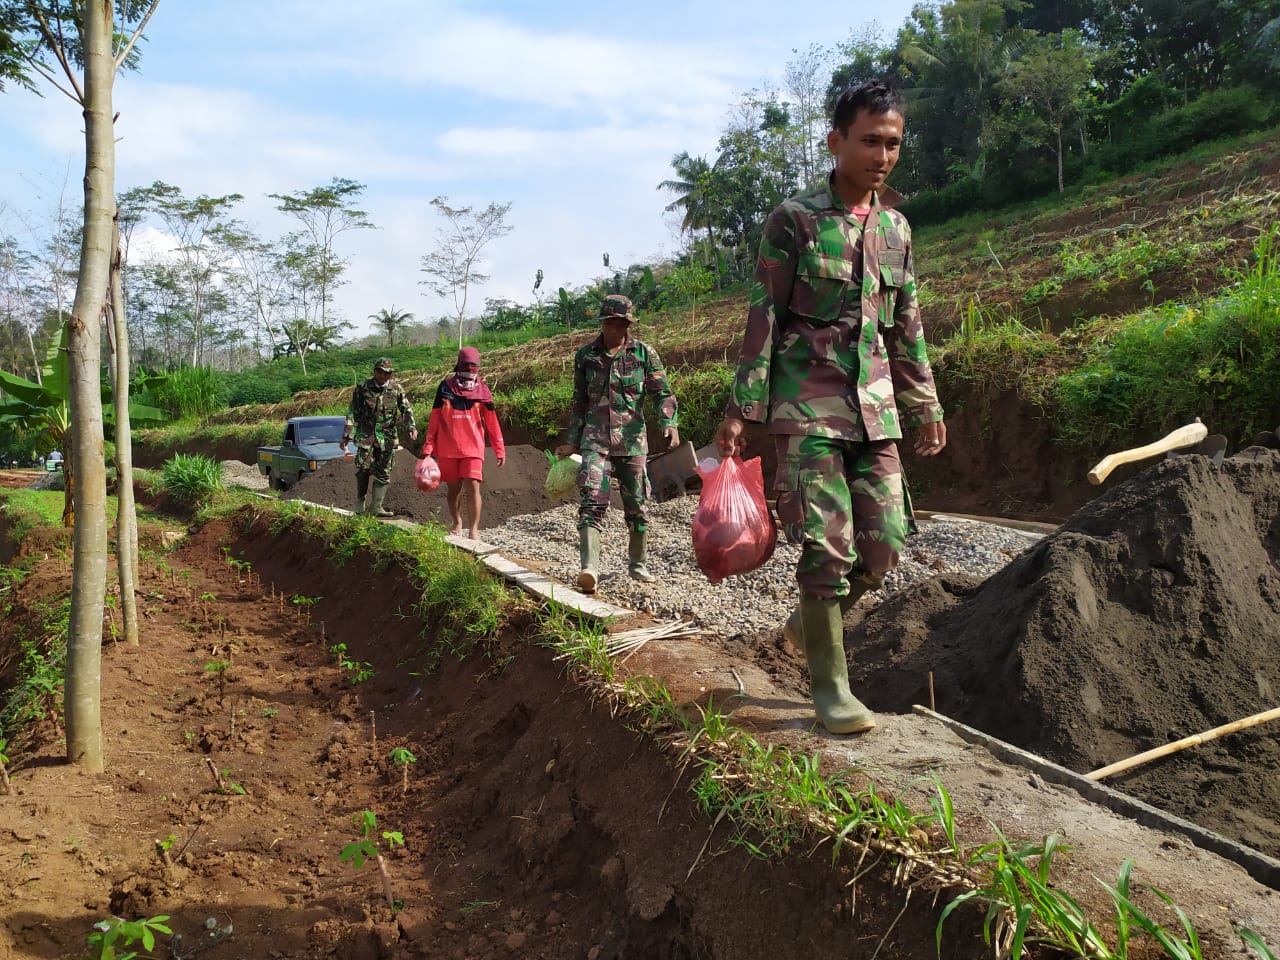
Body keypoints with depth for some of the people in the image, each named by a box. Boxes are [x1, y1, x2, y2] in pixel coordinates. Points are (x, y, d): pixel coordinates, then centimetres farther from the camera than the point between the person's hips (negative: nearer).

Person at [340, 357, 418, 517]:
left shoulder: (396, 389, 4)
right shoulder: (363, 388, 1)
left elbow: (407, 410, 5)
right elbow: (353, 413, 4)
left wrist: (411, 427, -13)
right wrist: (347, 436, 0)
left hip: (387, 436, 2)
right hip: (366, 434, -2)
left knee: (383, 473, 1)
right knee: (363, 468, -11)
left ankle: (376, 506, 7)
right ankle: (360, 502, 10)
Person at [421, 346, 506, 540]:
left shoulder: (482, 391, 1)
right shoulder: (445, 388, 0)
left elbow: (491, 422, 4)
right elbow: (434, 419, 4)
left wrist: (499, 450, 4)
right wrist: (428, 447, 1)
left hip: (473, 448, -1)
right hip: (448, 449, 1)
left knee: (473, 487, -13)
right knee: (454, 489, 10)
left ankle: (474, 530, -6)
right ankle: (457, 525, 28)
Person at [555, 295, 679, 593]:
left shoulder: (644, 353, 2)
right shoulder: (585, 356, 6)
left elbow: (663, 393, 1)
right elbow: (579, 402, 14)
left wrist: (670, 424, -17)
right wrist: (571, 442, 13)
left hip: (632, 439, 1)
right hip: (595, 439, 0)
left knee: (636, 505, 8)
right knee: (592, 501, -17)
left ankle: (638, 564, 25)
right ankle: (589, 568, -23)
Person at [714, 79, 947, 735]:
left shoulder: (896, 228, 13)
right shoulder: (795, 220, -3)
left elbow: (908, 328, 19)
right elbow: (763, 317, -5)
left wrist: (926, 408, 18)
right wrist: (742, 409, -10)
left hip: (875, 408, 6)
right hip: (807, 407, -6)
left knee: (885, 543, 4)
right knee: (828, 544, -8)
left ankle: (810, 622, 30)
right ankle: (829, 683, 6)